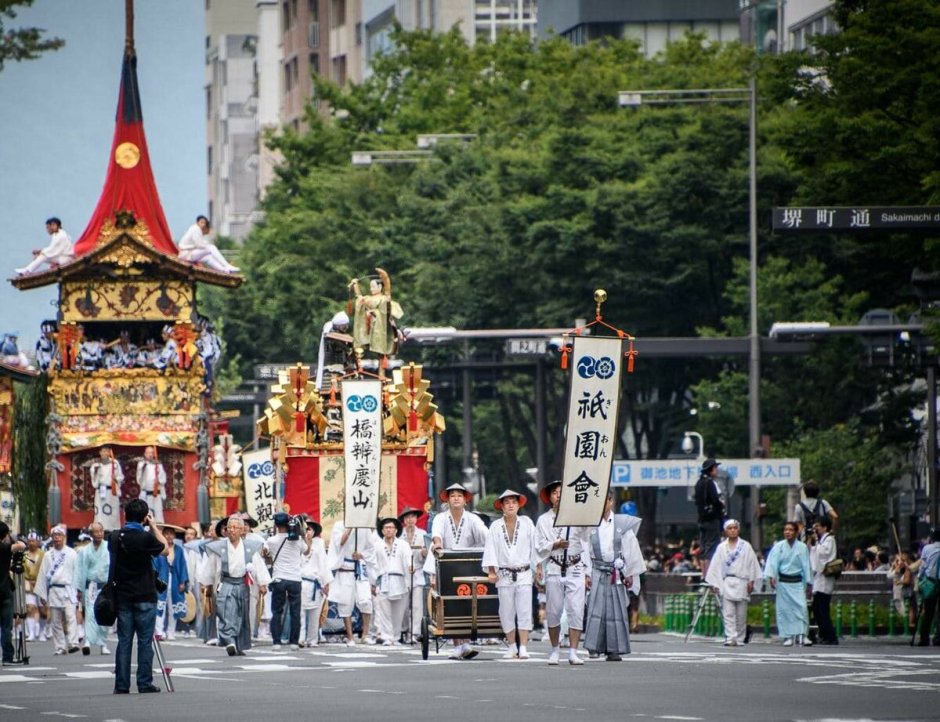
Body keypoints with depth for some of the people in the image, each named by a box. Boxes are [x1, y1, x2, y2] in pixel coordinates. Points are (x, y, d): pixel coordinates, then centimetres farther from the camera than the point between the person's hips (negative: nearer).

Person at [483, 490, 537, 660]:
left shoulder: (527, 523, 5)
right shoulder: (496, 526, 5)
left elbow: (535, 546, 6)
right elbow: (490, 549, 2)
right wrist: (491, 570, -8)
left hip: (524, 574, -1)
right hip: (504, 575, 1)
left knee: (524, 612, -8)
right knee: (506, 612, 3)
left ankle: (523, 647, -9)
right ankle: (512, 647, 13)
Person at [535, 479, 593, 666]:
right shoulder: (543, 520, 9)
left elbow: (585, 545, 11)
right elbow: (539, 548, 6)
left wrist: (587, 573, 7)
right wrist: (555, 545, -14)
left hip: (576, 569, -1)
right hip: (554, 570, 1)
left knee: (576, 611, -8)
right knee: (553, 612, 2)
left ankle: (573, 652, -8)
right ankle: (555, 650, 15)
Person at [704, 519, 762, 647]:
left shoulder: (746, 546, 8)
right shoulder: (721, 548, 11)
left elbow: (752, 564, 5)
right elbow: (715, 566, 9)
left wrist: (751, 581, -3)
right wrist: (714, 584, 2)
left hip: (741, 582, 0)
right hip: (726, 583, 0)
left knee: (741, 614, 2)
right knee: (728, 614, -10)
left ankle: (740, 639, 10)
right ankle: (730, 638, -16)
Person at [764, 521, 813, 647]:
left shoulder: (802, 547, 1)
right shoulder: (779, 547, 0)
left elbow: (806, 565, 4)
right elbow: (773, 562, -6)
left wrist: (808, 583, 3)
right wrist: (771, 576, -21)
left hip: (797, 582, 0)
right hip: (783, 581, 0)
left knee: (801, 607, -12)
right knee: (784, 609, 1)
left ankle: (802, 635, -7)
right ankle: (788, 636, 8)